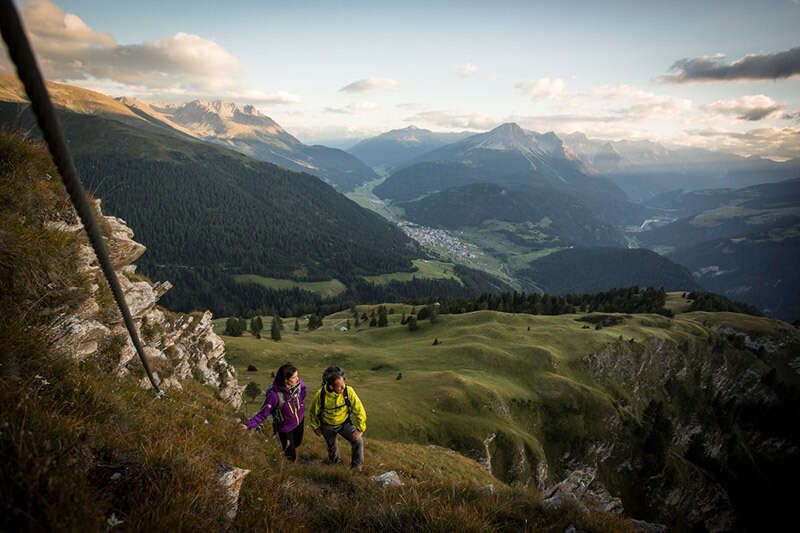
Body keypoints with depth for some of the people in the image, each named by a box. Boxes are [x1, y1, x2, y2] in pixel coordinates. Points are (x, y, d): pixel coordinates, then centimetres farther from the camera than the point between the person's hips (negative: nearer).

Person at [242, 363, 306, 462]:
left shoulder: (298, 384, -24)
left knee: (297, 443, 32)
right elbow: (263, 414, -29)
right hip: (285, 427, -4)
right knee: (291, 456, 14)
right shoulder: (274, 395, -38)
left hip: (299, 422, 5)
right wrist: (249, 425, -40)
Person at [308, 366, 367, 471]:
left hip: (344, 423, 0)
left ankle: (356, 468, 8)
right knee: (331, 446, 23)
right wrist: (315, 427, 2)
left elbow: (359, 409, -21)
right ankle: (334, 461, 57)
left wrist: (360, 428, -21)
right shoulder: (321, 395, -31)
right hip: (327, 426, 0)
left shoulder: (348, 391, -31)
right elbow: (313, 412, -11)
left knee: (358, 441, -15)